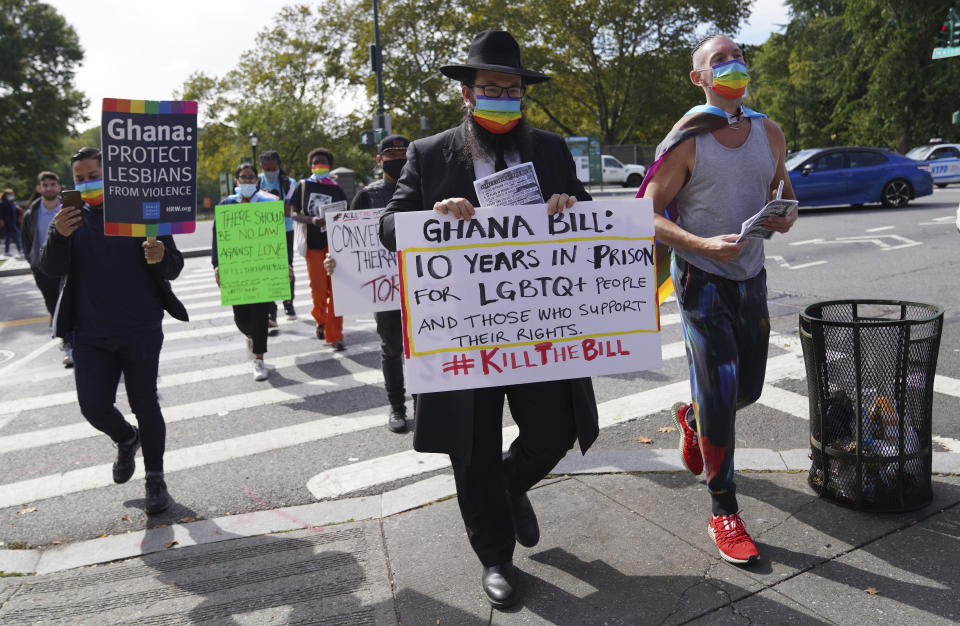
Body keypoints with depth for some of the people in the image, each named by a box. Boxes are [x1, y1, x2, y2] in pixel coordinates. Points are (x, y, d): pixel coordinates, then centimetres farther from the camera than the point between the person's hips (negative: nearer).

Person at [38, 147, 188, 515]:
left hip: (140, 329, -2)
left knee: (144, 405, 3)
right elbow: (50, 269, -6)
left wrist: (161, 257, -26)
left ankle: (155, 480, 21)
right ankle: (126, 439, 36)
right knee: (94, 407, 1)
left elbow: (175, 268, -2)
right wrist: (59, 235, -26)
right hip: (90, 333, 3)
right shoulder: (70, 218, 7)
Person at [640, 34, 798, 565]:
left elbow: (783, 190, 21)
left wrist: (786, 215, -3)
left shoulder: (769, 133, 6)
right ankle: (723, 512, 5)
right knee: (718, 394, -7)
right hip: (701, 278, -6)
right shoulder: (686, 142, -10)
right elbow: (649, 216, -11)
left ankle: (691, 419, 47)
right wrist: (705, 246, -25)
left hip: (751, 276, 6)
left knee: (748, 388, 14)